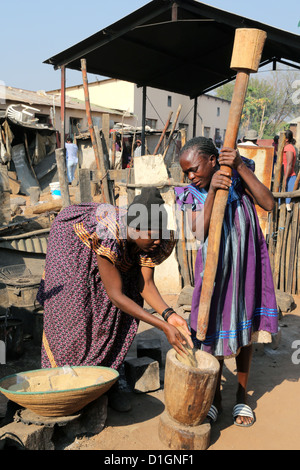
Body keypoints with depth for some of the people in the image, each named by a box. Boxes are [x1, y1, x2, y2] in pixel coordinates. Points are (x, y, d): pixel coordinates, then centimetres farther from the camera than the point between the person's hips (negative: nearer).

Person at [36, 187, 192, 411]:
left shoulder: (151, 237, -26)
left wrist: (168, 314, -37)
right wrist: (163, 326, -41)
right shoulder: (108, 238, -44)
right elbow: (116, 295, -39)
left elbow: (145, 284, -20)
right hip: (71, 240, -5)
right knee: (73, 310, -10)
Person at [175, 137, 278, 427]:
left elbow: (269, 204, -20)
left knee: (245, 330, 12)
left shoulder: (238, 177, -6)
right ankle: (215, 398, 27)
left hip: (246, 264, 0)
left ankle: (242, 397, 33)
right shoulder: (192, 195, -6)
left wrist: (241, 167, -24)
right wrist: (212, 193, -30)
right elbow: (200, 233, -21)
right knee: (216, 330, 6)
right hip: (215, 268, 0)